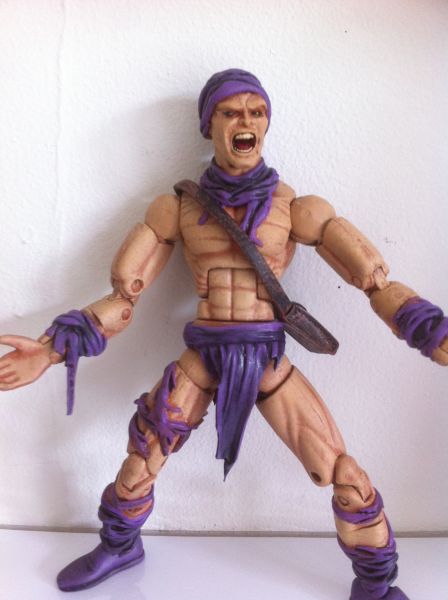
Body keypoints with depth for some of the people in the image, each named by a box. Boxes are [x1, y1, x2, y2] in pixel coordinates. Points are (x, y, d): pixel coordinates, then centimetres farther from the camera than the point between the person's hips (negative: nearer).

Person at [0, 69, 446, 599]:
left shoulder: (296, 207, -2)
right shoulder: (176, 206, 1)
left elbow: (378, 282, -6)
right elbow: (124, 295, 2)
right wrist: (51, 349, -9)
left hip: (268, 363, -1)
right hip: (200, 359, 1)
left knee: (346, 477, -5)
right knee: (138, 463, 9)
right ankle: (119, 547, 42)